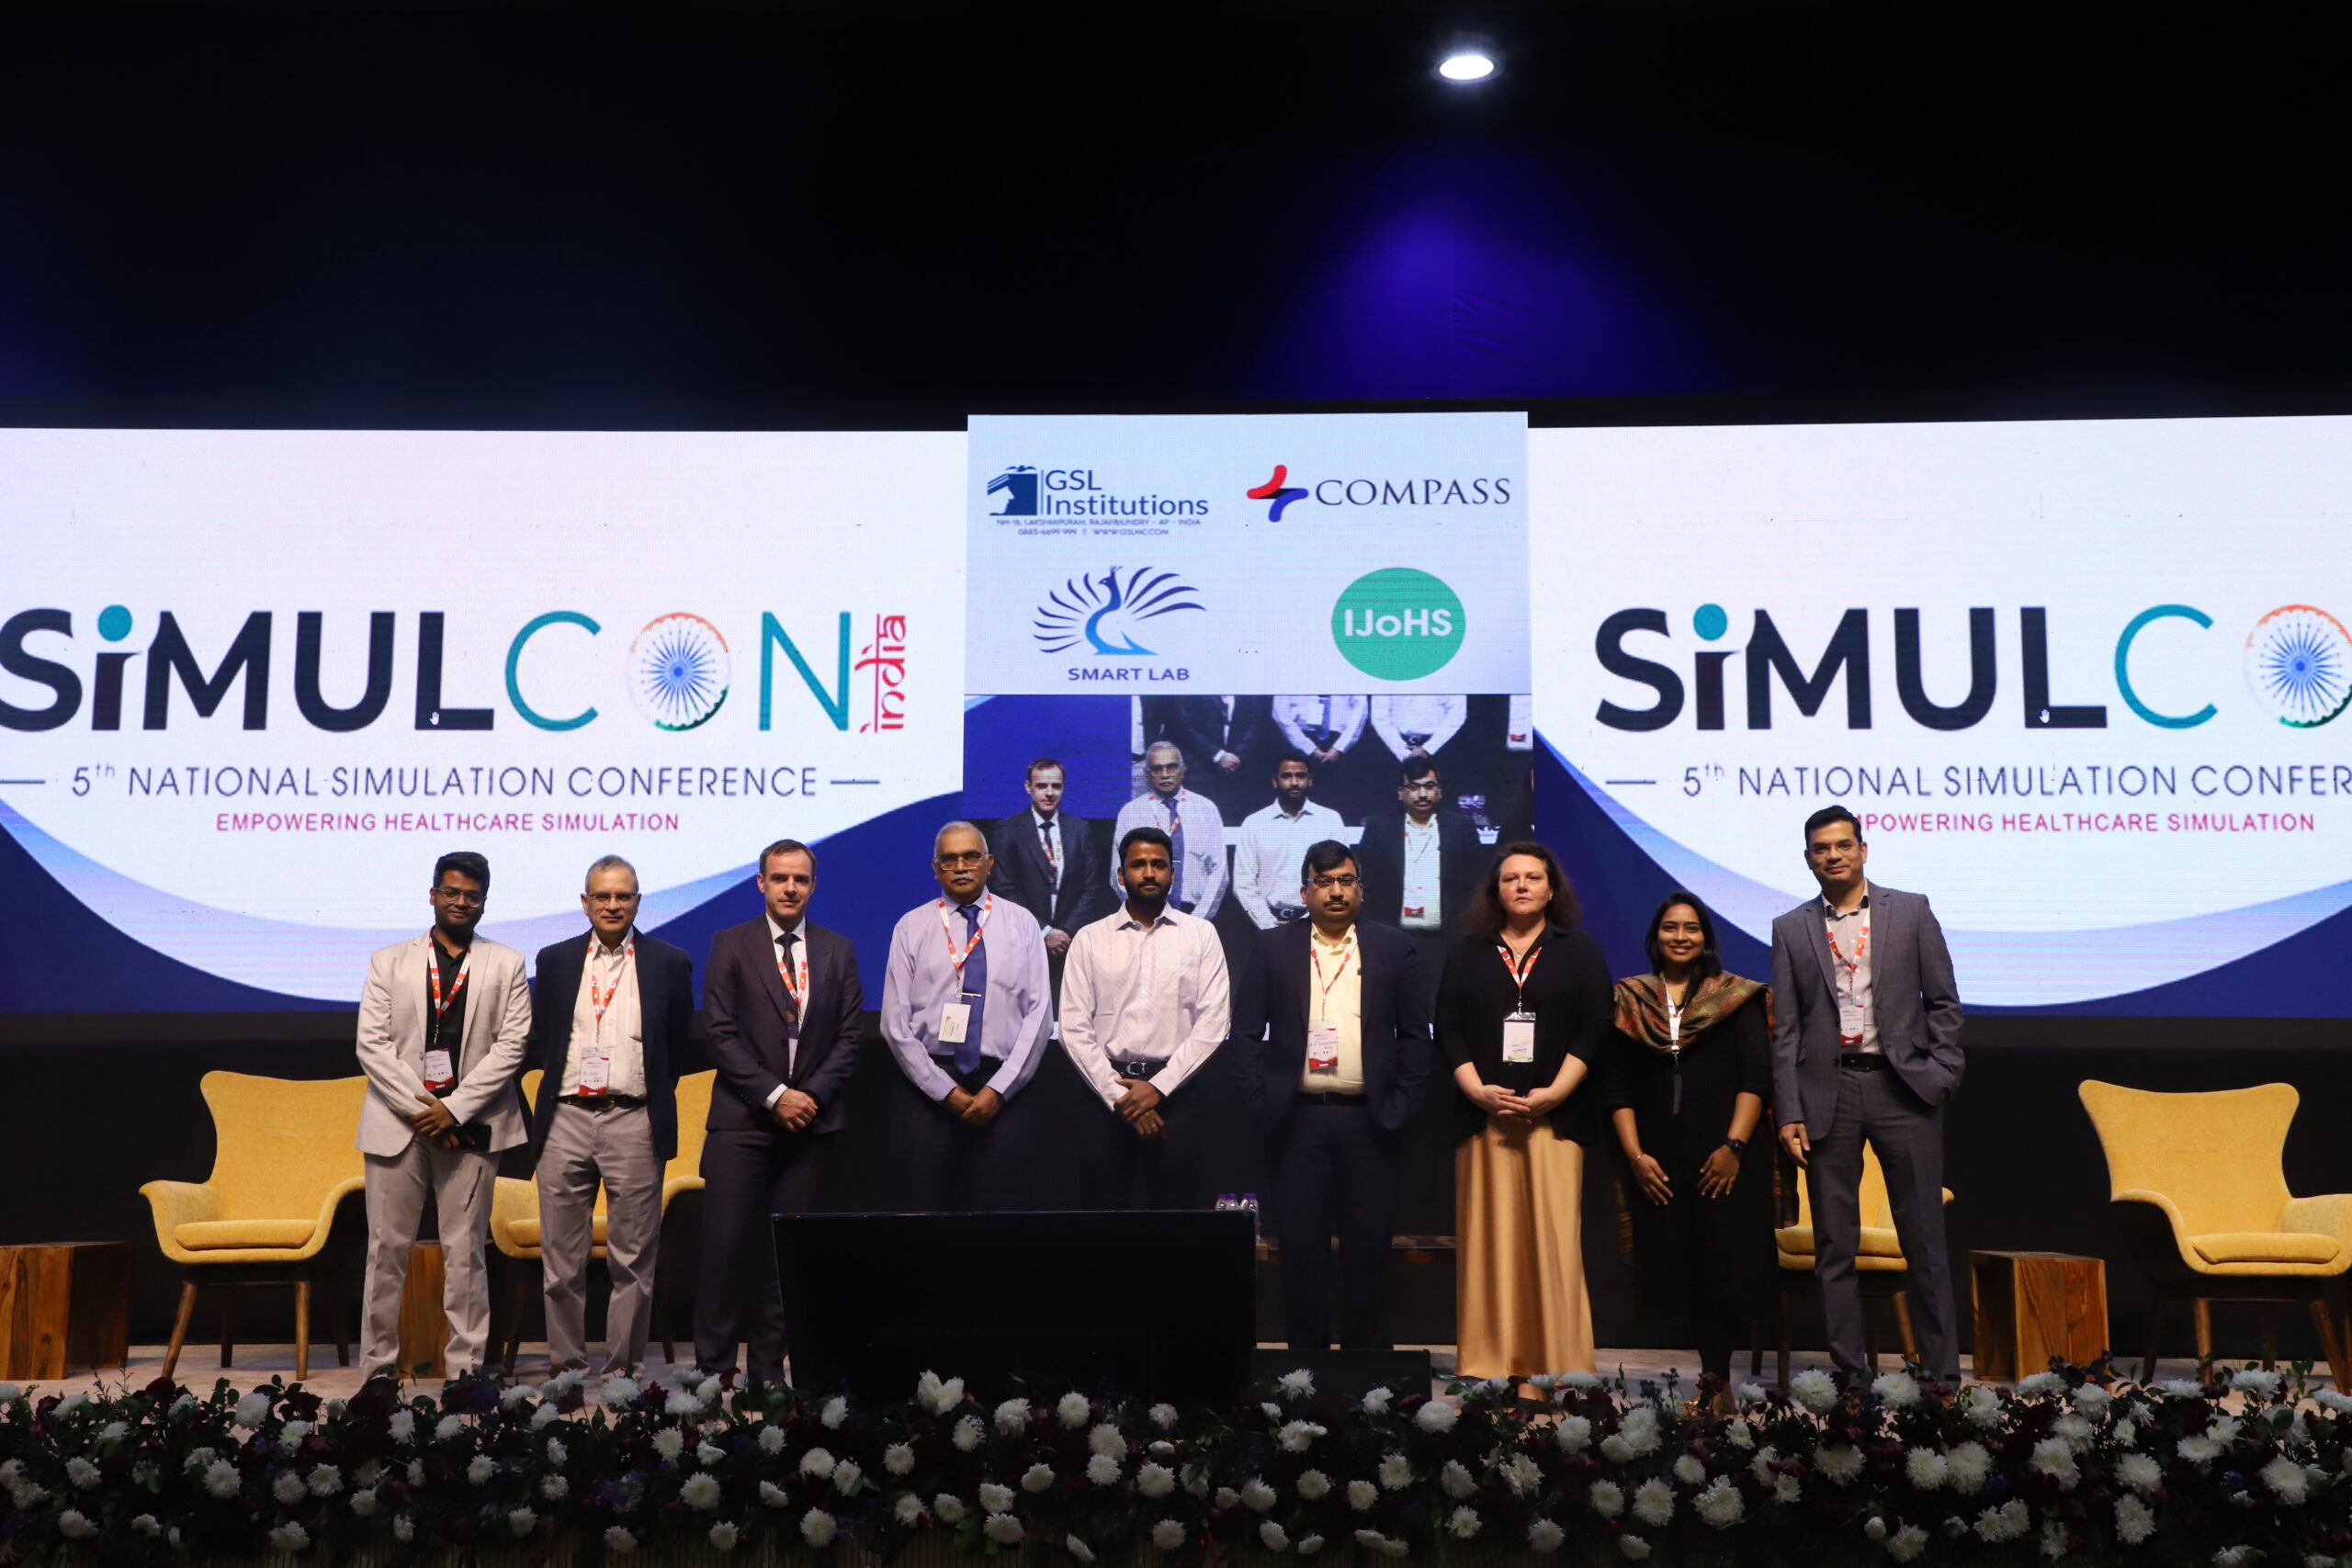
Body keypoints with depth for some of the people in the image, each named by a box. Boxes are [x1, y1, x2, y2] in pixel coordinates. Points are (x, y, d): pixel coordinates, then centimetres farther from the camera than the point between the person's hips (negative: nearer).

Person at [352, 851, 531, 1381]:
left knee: (466, 1251, 2)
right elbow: (371, 1044, 2)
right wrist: (420, 1110, -9)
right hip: (398, 1121, 1)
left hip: (470, 1126, -1)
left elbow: (511, 1045, 0)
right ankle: (379, 1367, 10)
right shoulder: (389, 962, 10)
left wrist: (454, 1109, -10)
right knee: (388, 1248, 2)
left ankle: (466, 1368, 8)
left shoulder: (506, 965, 8)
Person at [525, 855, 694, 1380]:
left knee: (633, 1258, 2)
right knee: (562, 1257, 5)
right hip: (566, 1120, 2)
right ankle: (567, 1364, 15)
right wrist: (562, 1080, 7)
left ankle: (623, 1366, 11)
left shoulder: (669, 963, 4)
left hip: (634, 1121, -2)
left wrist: (654, 1100, 4)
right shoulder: (555, 960, 11)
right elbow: (539, 1039, 16)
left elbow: (680, 1043, 8)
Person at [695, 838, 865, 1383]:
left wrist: (813, 1093, -6)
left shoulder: (838, 950, 11)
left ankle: (768, 1369, 11)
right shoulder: (731, 946, 4)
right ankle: (712, 1367, 2)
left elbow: (850, 1034, 8)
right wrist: (774, 1095, -10)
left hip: (810, 1118, 2)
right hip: (742, 1119, -2)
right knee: (726, 1243, -6)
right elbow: (721, 1034, -3)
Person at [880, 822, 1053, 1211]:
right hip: (929, 1088, 0)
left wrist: (998, 1090, -8)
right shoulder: (911, 927, 6)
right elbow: (895, 1022, 1)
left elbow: (1037, 1014, 1)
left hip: (1003, 1090, 0)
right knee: (924, 1210, -2)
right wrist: (946, 1091, -6)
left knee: (998, 1210, 0)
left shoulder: (1021, 923, 7)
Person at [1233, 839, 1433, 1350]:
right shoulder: (1271, 948, 8)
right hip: (1297, 1120, 0)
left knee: (1370, 1247, 4)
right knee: (1301, 1245, 4)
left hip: (1369, 1121, 0)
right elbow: (1247, 1032, 5)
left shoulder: (1393, 947, 8)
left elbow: (1416, 1035, 7)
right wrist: (1262, 1100, -3)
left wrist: (1398, 1106, -1)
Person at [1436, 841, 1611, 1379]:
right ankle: (1486, 1365, 4)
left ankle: (1560, 1367, 0)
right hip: (1483, 1115, 1)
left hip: (1553, 1116, -1)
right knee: (1488, 1238, 0)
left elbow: (1593, 1030, 2)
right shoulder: (1468, 953, 14)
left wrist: (1553, 1093, -10)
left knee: (1553, 1238, -6)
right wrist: (1478, 1090, -8)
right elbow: (1448, 1029, 7)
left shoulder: (1580, 950, 10)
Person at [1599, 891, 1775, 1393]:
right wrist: (1635, 1155, -3)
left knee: (1723, 1263, -6)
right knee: (1677, 1265, 0)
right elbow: (1617, 1087, 7)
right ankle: (1713, 1370, 8)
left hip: (1724, 1160, -2)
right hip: (1659, 1161, 2)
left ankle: (1718, 1376, -1)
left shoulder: (1736, 998, 6)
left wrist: (1734, 1146, -11)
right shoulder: (1630, 1002, 10)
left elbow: (1755, 1078, -2)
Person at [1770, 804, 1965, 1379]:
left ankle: (1941, 1371, 13)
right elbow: (1786, 1029, 5)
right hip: (1827, 1091, 1)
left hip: (1901, 1085, -1)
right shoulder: (1791, 929, 8)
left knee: (1924, 1239, 3)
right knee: (1834, 1245, 5)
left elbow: (1943, 1001, 7)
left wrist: (1941, 1075, -3)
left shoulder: (1911, 912, 6)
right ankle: (1848, 1374, 13)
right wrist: (1789, 1114, -1)